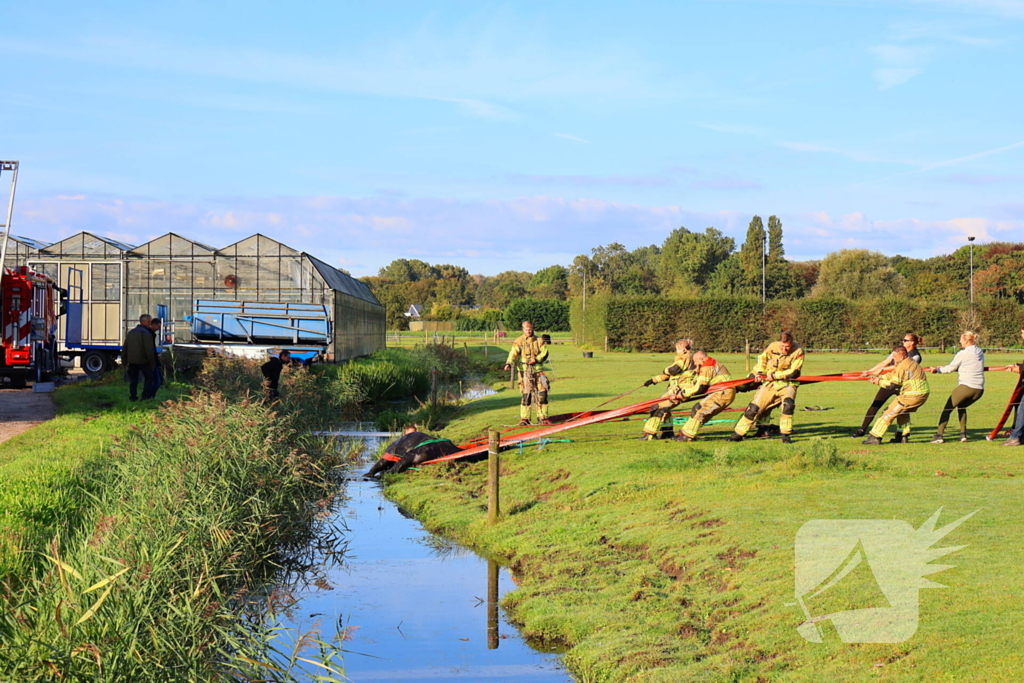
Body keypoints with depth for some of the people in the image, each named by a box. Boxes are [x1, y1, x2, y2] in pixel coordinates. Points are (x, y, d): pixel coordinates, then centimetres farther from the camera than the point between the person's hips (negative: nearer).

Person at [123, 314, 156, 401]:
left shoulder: (130, 332, 15)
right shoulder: (146, 333, -12)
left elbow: (125, 347, 20)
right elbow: (149, 350, -16)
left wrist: (125, 361, 25)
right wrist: (152, 363, -10)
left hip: (131, 360, 7)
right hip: (142, 360, -7)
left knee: (133, 378, 13)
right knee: (149, 377, 3)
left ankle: (133, 396, 14)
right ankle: (145, 396, -6)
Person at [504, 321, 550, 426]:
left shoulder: (538, 341, 11)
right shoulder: (519, 341, 2)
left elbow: (544, 352, 5)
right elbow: (513, 353, -10)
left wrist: (536, 359, -13)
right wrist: (508, 364, -28)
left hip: (537, 370, 3)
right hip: (525, 370, -3)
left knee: (542, 393, 1)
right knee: (526, 394, -9)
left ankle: (542, 417, 11)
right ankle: (524, 418, -2)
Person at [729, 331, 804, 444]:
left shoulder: (798, 352, -15)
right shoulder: (773, 347, -6)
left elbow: (794, 372, -18)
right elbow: (762, 358, 14)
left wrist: (774, 375, -18)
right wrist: (759, 372, -1)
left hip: (787, 384, -2)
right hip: (770, 384, 2)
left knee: (788, 404, -30)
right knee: (754, 408, -2)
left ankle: (786, 435, -16)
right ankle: (738, 434, 9)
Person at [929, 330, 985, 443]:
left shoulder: (962, 354, -7)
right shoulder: (980, 352, 14)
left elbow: (951, 368, 2)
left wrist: (937, 369, 20)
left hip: (966, 386, -7)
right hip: (979, 389, 7)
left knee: (947, 408, 4)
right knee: (962, 407, 28)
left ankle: (939, 435, -4)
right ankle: (963, 434, 16)